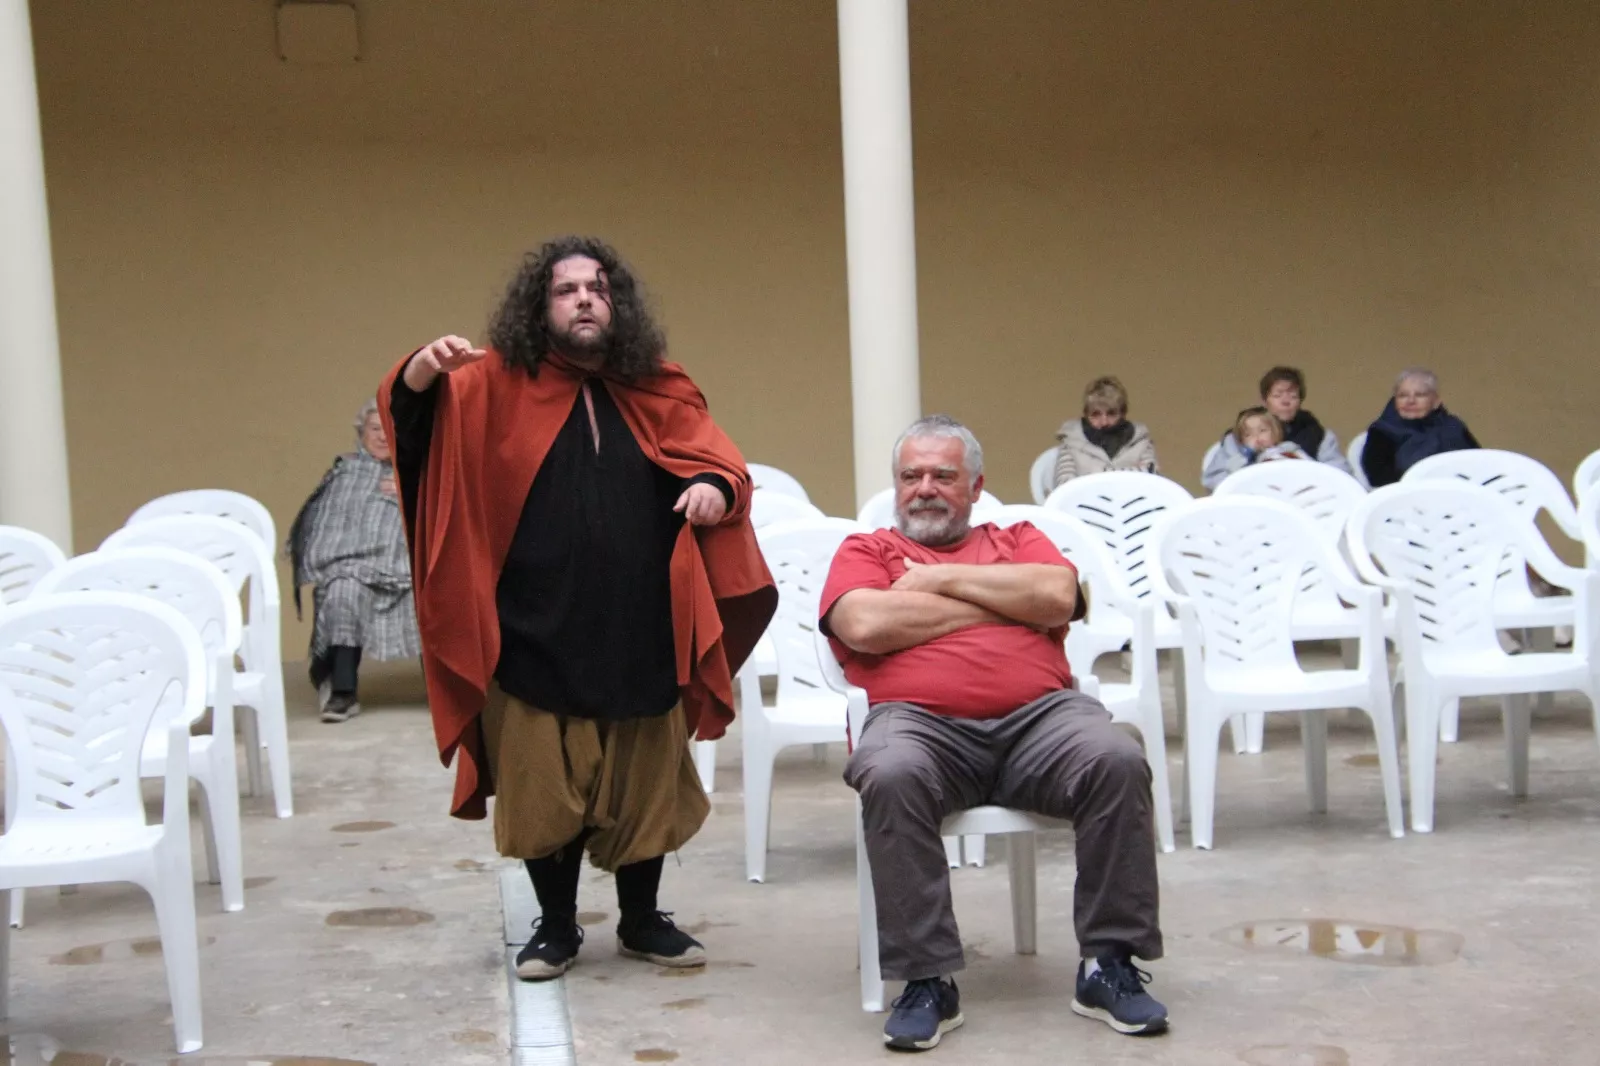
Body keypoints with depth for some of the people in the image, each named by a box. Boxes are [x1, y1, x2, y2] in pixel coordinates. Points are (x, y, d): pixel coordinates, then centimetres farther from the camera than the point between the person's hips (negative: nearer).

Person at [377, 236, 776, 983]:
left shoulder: (659, 392, 8)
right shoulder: (496, 385, 2)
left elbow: (718, 461, 9)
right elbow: (410, 410, -10)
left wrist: (714, 487, -16)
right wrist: (426, 368, -33)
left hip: (640, 633, 2)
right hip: (534, 635, -2)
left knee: (643, 786, 10)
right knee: (542, 788, 6)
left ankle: (642, 921, 28)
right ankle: (556, 926, 24)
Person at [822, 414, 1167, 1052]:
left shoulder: (1019, 540, 26)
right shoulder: (865, 551, 21)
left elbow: (1059, 596, 3)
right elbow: (865, 625, -3)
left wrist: (941, 579, 4)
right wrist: (1003, 602, 5)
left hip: (1040, 716, 2)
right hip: (919, 723, -2)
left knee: (1118, 760, -28)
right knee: (890, 776, -36)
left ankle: (1109, 964, -14)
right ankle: (926, 981, -24)